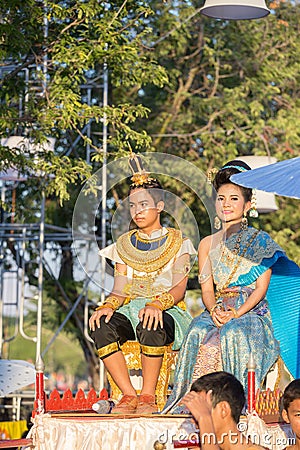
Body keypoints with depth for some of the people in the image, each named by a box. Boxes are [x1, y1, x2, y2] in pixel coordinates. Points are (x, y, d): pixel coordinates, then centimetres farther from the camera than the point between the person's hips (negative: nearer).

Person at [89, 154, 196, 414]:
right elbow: (120, 289, 11)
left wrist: (157, 304, -26)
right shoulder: (124, 244, 19)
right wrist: (108, 305, -14)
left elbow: (179, 288, -4)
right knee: (102, 326, -32)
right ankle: (129, 395, -26)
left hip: (169, 312, -3)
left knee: (150, 326, -41)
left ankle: (148, 396, -26)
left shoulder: (177, 241, 8)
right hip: (130, 309, 3)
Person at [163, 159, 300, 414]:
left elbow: (262, 287, -1)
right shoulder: (208, 244, 19)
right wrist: (214, 310, -11)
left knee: (233, 334, -37)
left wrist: (237, 312, -16)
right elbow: (207, 289, 12)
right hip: (218, 311, 3)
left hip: (252, 311, -3)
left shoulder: (260, 240, 7)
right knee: (199, 333, -32)